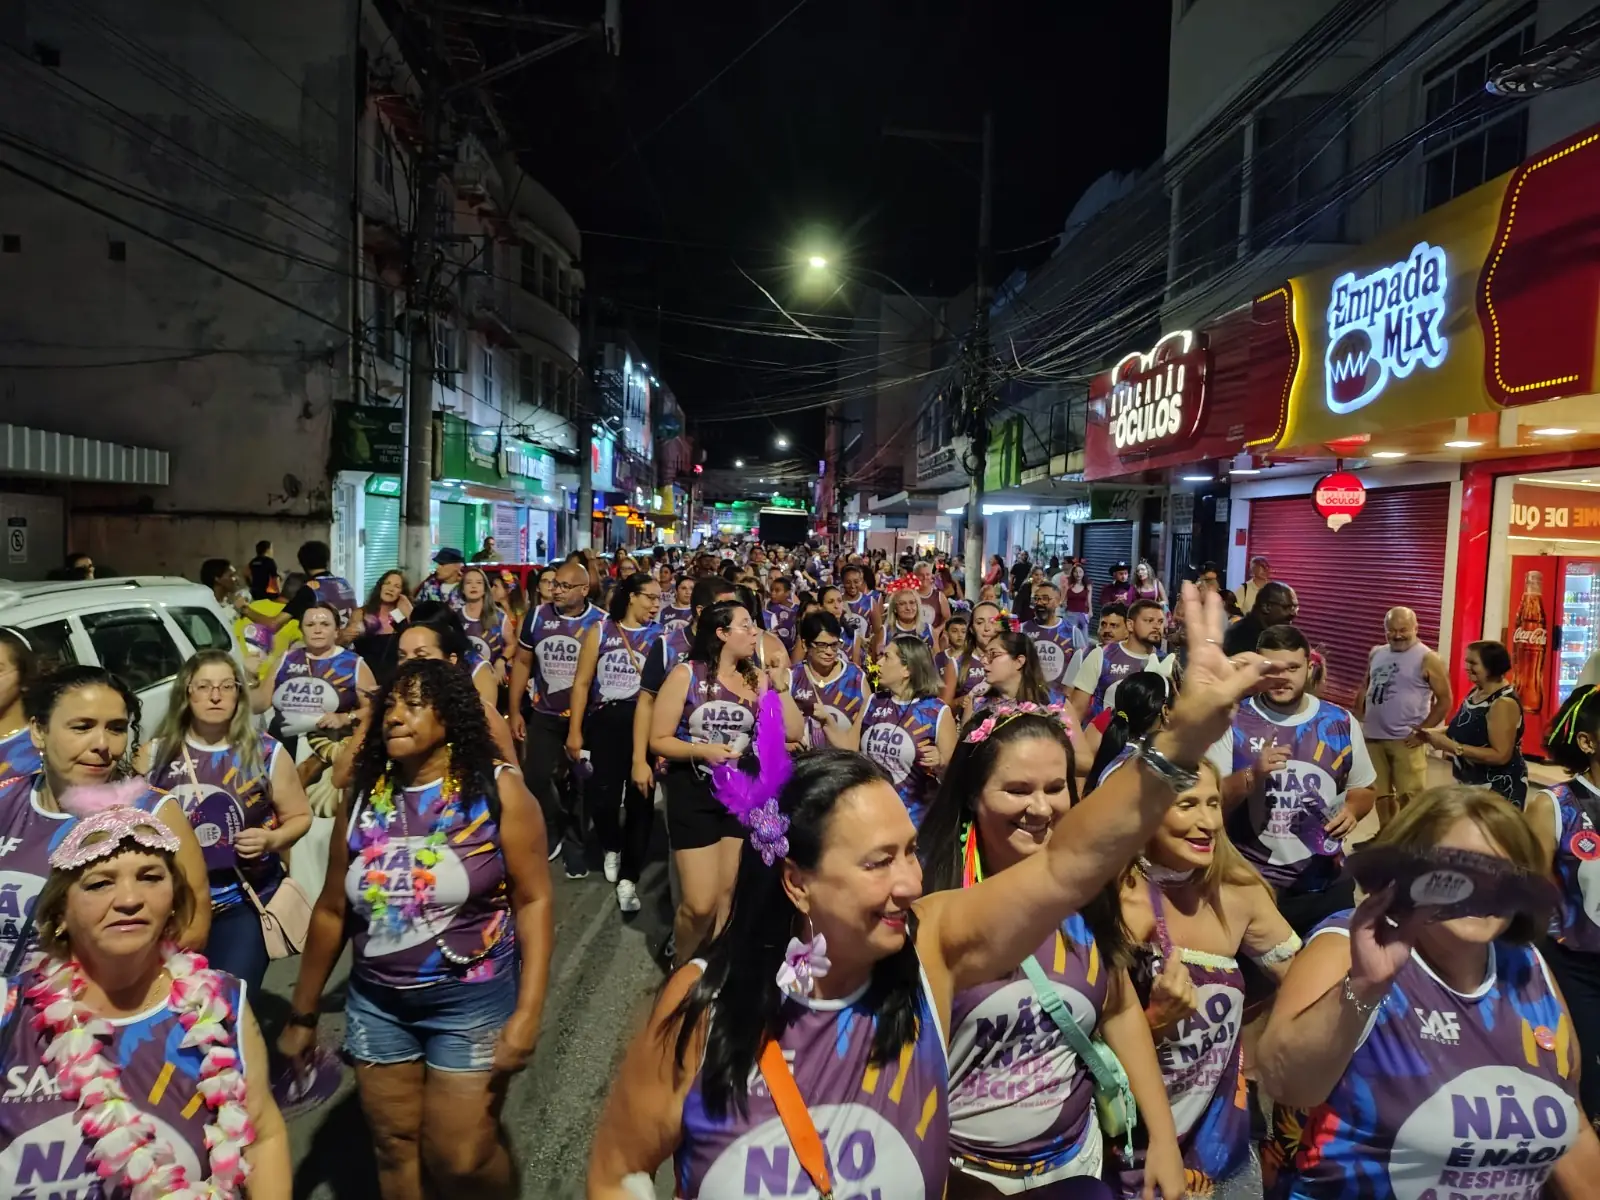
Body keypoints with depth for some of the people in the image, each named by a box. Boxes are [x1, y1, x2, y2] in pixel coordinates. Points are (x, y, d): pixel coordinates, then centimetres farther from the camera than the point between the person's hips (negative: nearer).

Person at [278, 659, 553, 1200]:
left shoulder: (496, 790, -12)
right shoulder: (363, 796, 0)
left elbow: (533, 900, -13)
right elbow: (332, 911, 9)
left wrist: (527, 1012, -19)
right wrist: (303, 1013, 13)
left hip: (472, 1000, -4)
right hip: (375, 1003, 4)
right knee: (395, 1147, 16)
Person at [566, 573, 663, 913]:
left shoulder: (660, 636, 4)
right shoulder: (600, 630, 3)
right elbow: (582, 682, 3)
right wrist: (574, 730, -1)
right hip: (603, 722, 0)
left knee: (640, 800, 3)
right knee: (602, 794, 2)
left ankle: (628, 878, 15)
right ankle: (611, 848, 35)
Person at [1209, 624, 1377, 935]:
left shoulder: (1341, 722, 1)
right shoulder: (1233, 723, -9)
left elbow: (1364, 789, 13)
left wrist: (1351, 810, -8)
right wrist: (1251, 775, -26)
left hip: (1326, 884, 3)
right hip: (1249, 884, -2)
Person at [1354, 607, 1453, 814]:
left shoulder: (1427, 659, -7)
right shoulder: (1376, 654, 10)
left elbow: (1445, 700, -7)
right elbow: (1365, 688, 19)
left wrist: (1421, 731, -11)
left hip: (1405, 740, -6)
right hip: (1372, 737, 6)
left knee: (1409, 796, -4)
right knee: (1380, 792, 16)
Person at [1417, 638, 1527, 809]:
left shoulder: (1504, 703, -21)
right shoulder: (1476, 691, 6)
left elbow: (1501, 755, -25)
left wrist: (1453, 747, -26)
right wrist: (1436, 733, 0)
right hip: (1470, 783, 9)